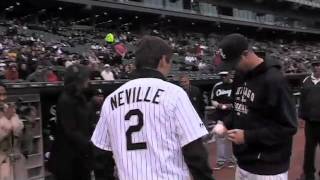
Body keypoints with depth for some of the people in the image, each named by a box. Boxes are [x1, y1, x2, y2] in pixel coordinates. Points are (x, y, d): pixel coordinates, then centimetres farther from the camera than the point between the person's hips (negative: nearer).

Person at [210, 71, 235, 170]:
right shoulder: (217, 86, 6)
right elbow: (213, 100, 12)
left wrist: (232, 105, -18)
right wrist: (218, 105, -8)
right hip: (220, 116, 3)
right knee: (219, 137, 4)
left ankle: (230, 159, 20)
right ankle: (220, 161, 13)